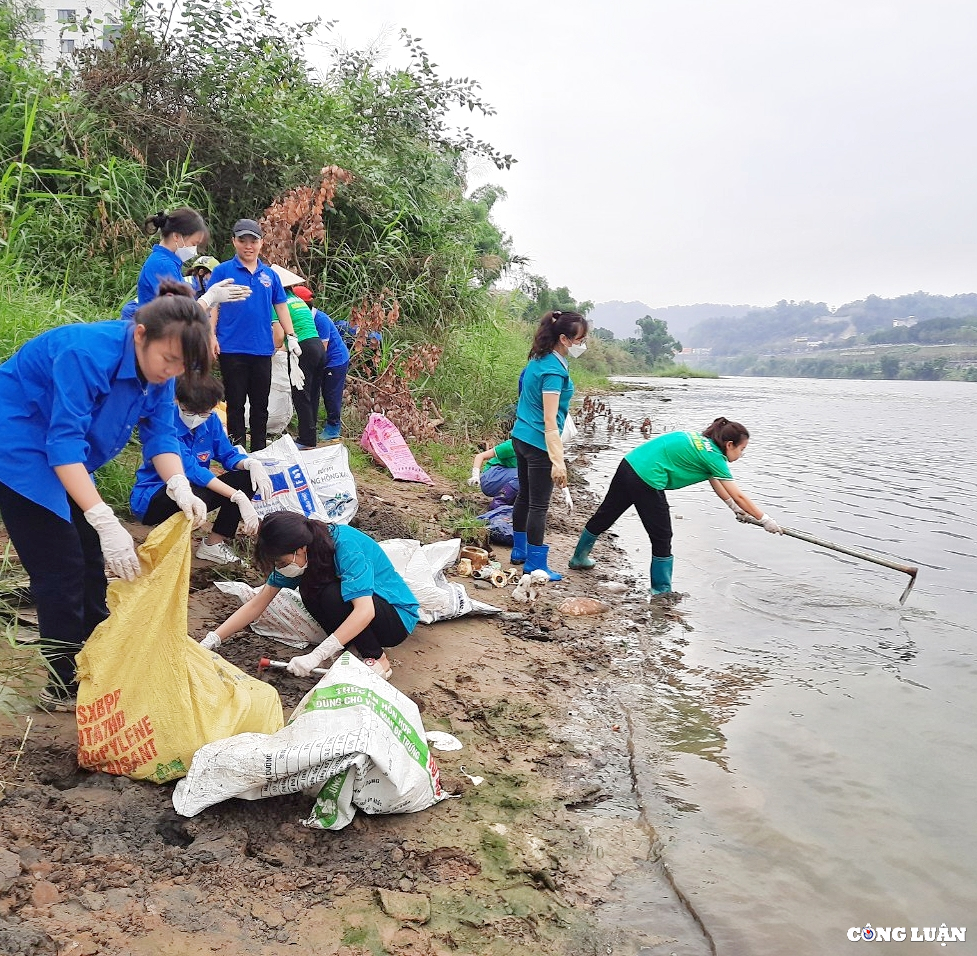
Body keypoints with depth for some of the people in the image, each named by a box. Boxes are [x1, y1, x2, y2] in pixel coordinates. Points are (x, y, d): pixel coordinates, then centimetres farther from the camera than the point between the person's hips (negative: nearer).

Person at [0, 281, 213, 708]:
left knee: (90, 559, 12)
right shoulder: (88, 352, -34)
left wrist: (180, 487, -29)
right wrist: (106, 522, -46)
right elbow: (64, 442, -38)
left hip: (64, 460, 8)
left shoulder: (155, 370, -9)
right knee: (61, 568, -8)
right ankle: (66, 684, 6)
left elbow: (160, 434, -9)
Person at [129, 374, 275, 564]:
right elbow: (190, 470, -31)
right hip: (151, 497, -7)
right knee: (195, 497, -40)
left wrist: (252, 463, -23)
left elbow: (228, 454, 3)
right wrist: (238, 497, -38)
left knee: (247, 478, -10)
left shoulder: (210, 420, -3)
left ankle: (215, 542, -9)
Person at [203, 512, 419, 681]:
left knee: (333, 595, -30)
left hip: (398, 616, -6)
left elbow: (365, 611, -39)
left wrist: (315, 656, -41)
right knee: (310, 590, -17)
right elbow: (257, 604, -6)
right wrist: (211, 641, -13)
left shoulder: (345, 546, -30)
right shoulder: (299, 555, -9)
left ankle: (376, 659, -12)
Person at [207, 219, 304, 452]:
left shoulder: (269, 275, 11)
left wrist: (291, 337, 8)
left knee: (261, 405, 10)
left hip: (263, 349, 3)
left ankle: (259, 451, 19)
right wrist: (211, 336, -11)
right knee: (236, 403, 3)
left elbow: (281, 307, 15)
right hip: (232, 349, -3)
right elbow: (212, 306, -1)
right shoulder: (222, 271, 1)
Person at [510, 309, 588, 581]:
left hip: (521, 437, 9)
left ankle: (519, 551, 33)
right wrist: (558, 461, -26)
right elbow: (549, 421, -24)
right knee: (539, 505, 0)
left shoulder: (538, 360, 8)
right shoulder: (554, 370, -20)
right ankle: (535, 565, 9)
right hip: (539, 443, -9)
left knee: (525, 496, 20)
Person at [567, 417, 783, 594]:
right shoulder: (713, 456, -6)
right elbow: (738, 496, -3)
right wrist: (765, 520, 5)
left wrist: (734, 507, 29)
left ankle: (579, 558, 41)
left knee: (605, 515, 23)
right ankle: (661, 590, 16)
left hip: (629, 464, 9)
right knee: (662, 537, 6)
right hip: (646, 480, -9)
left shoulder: (702, 441, 17)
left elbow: (714, 482, 29)